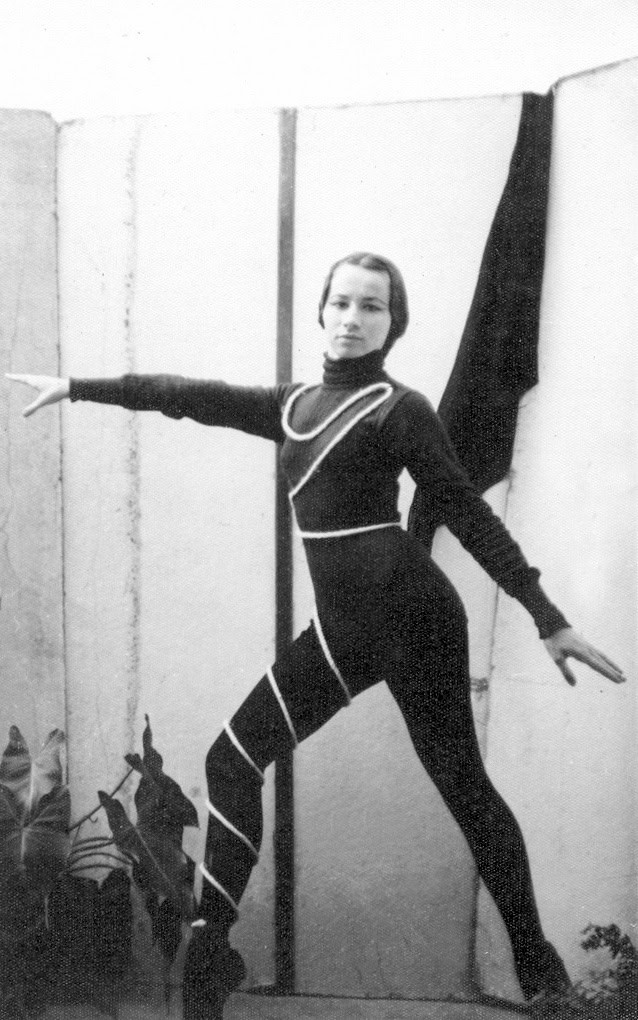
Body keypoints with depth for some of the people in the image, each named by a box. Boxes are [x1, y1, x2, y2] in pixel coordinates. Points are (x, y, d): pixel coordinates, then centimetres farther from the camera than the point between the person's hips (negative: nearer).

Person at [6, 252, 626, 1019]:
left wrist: (547, 618, -9)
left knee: (461, 784, -2)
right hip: (345, 627, 7)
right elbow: (190, 396, 20)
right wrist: (76, 387, 24)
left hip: (408, 612, -6)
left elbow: (467, 513, -4)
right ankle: (210, 951, 12)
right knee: (232, 762, 3)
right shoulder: (296, 406, 16)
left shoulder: (398, 409, -1)